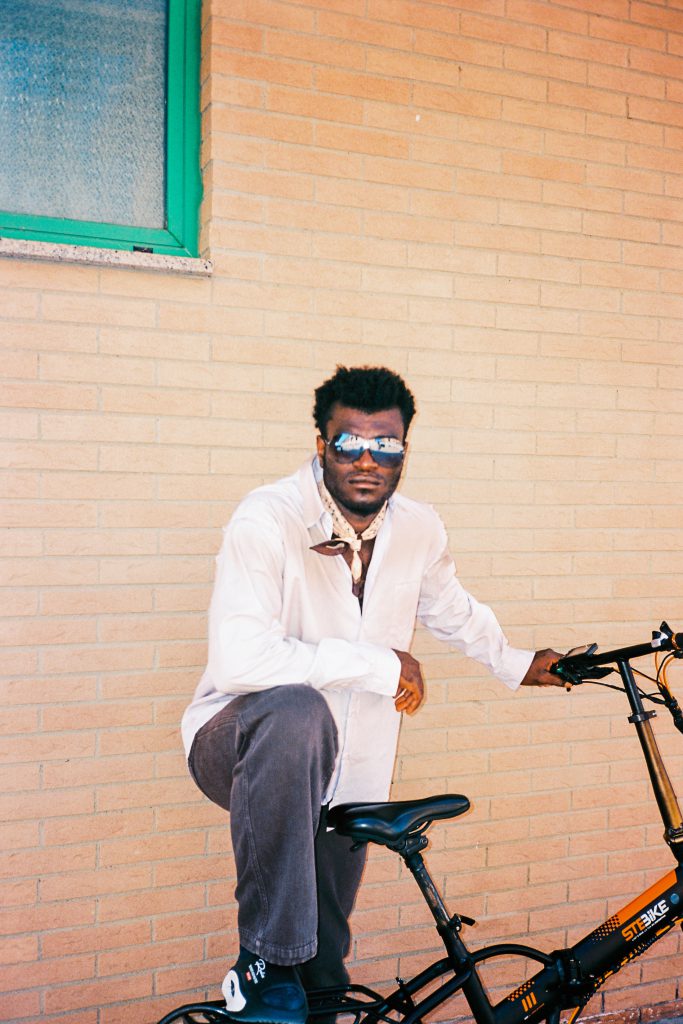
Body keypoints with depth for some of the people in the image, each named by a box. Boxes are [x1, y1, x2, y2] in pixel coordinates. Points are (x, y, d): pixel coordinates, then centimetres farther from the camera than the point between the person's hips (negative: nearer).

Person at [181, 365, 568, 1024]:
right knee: (298, 712, -39)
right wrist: (379, 663, -27)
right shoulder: (268, 519, -22)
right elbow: (238, 659, -34)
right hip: (242, 745, -5)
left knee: (326, 966, 11)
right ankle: (266, 964, -26)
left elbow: (454, 612, 20)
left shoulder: (420, 531, -3)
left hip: (345, 779, 5)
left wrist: (518, 664, 30)